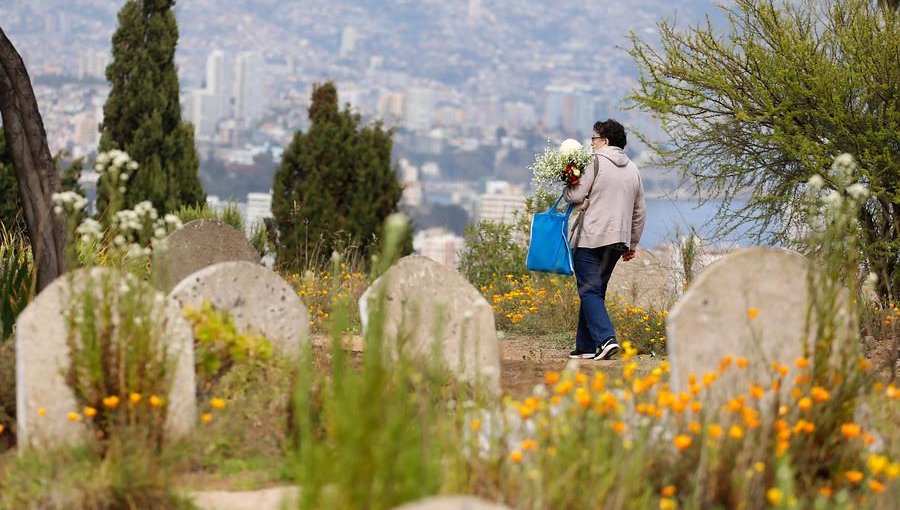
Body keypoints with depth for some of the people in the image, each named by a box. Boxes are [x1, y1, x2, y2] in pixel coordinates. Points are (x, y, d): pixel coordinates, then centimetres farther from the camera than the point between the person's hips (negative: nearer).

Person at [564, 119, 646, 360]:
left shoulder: (596, 163, -7)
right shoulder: (633, 169, 16)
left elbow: (576, 196, -10)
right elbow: (640, 211, 19)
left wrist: (567, 188, 13)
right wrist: (632, 244, 25)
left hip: (592, 238, -7)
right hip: (618, 240, 7)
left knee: (590, 291, -7)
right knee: (595, 291, 14)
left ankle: (606, 338, -23)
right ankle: (586, 346, 14)